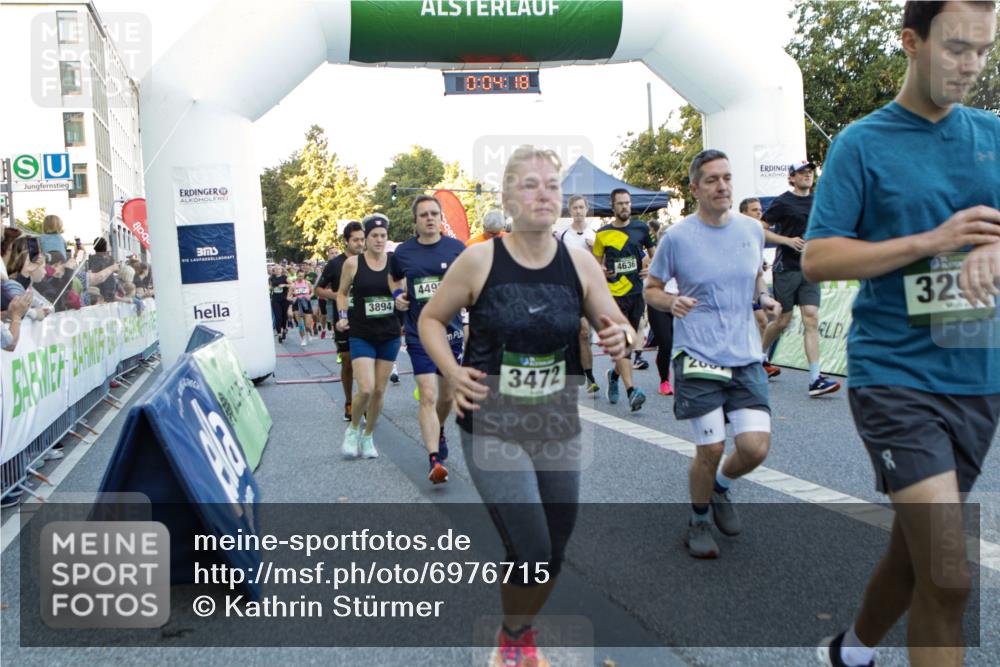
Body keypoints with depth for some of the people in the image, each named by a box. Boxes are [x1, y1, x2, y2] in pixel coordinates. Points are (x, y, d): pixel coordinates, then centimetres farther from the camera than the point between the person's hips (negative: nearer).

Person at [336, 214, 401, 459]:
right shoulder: (353, 263, -4)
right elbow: (342, 293, 10)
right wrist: (342, 316, -3)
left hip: (390, 335, 2)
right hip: (361, 335, -2)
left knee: (380, 391, 7)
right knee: (366, 389, -14)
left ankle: (368, 436, 28)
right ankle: (353, 429, 15)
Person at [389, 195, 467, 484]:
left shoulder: (457, 248, -2)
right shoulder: (403, 252, 0)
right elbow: (393, 278, 21)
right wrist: (397, 295, 1)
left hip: (452, 332, 1)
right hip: (420, 335, -1)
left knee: (447, 396, 15)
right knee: (428, 397, -11)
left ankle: (439, 431, 45)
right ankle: (435, 461, -10)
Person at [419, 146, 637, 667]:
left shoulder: (580, 264, -3)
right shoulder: (478, 260, -11)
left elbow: (618, 328, 3)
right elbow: (431, 319, 2)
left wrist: (621, 339, -21)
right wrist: (452, 371, -14)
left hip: (558, 429, 4)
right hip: (491, 429, -3)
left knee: (554, 552, 13)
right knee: (531, 552, -11)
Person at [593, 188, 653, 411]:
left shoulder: (641, 228, 7)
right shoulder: (603, 233, 1)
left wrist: (651, 267, 4)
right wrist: (600, 272, -12)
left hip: (637, 292, 4)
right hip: (614, 294, -3)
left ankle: (614, 375, 37)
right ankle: (631, 391, -17)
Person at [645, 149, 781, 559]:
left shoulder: (752, 229, 6)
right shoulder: (677, 236, -6)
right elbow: (651, 289, 3)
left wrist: (765, 297, 1)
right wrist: (672, 302, -19)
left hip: (745, 357, 4)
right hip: (698, 357, -3)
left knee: (756, 448, -6)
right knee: (710, 451, -2)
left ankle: (720, 488, 29)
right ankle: (698, 521, 26)